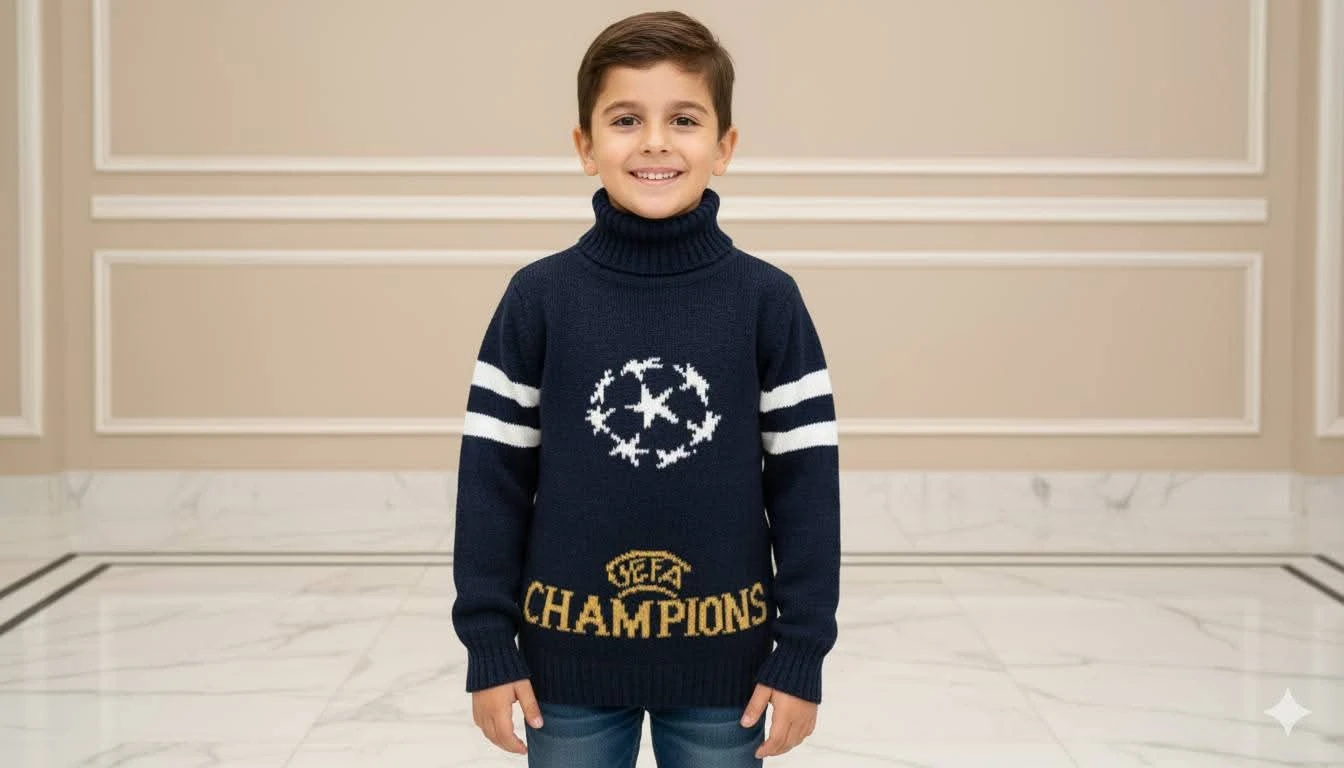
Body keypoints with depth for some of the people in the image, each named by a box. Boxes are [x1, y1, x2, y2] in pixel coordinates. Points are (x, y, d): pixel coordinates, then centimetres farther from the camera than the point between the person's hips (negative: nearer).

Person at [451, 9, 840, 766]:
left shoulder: (768, 300, -4)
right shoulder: (538, 298, -4)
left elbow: (806, 483, -2)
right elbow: (493, 478, -1)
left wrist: (804, 652, -4)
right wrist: (488, 644, -3)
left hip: (722, 657, 0)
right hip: (569, 655, 0)